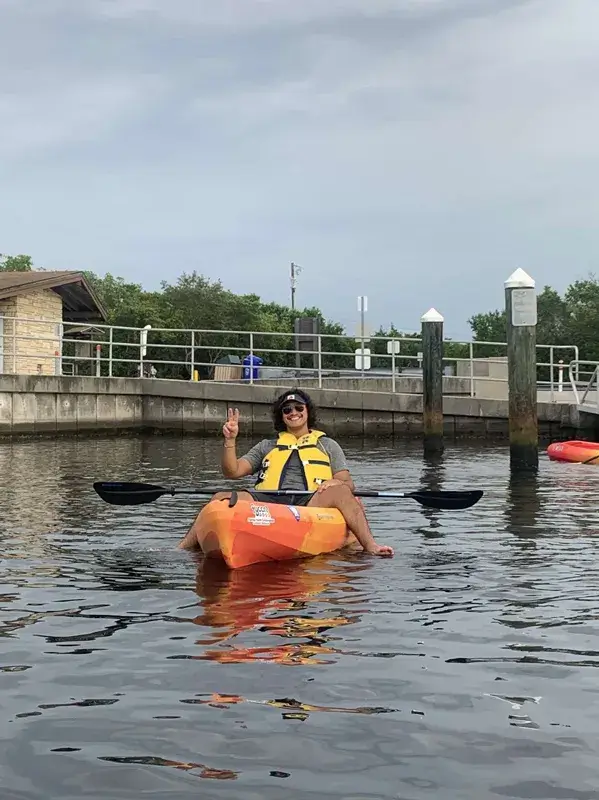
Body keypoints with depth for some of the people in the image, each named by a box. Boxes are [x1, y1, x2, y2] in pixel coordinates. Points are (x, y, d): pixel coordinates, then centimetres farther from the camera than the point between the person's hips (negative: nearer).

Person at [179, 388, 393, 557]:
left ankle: (370, 546, -42)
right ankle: (184, 548, -26)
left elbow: (348, 484, 14)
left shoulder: (327, 445, 26)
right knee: (222, 498, -26)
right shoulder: (267, 446, 30)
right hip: (267, 502, 1)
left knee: (340, 493, -33)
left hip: (310, 502, -1)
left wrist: (335, 483, -10)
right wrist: (230, 440, 5)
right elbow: (232, 472, 20)